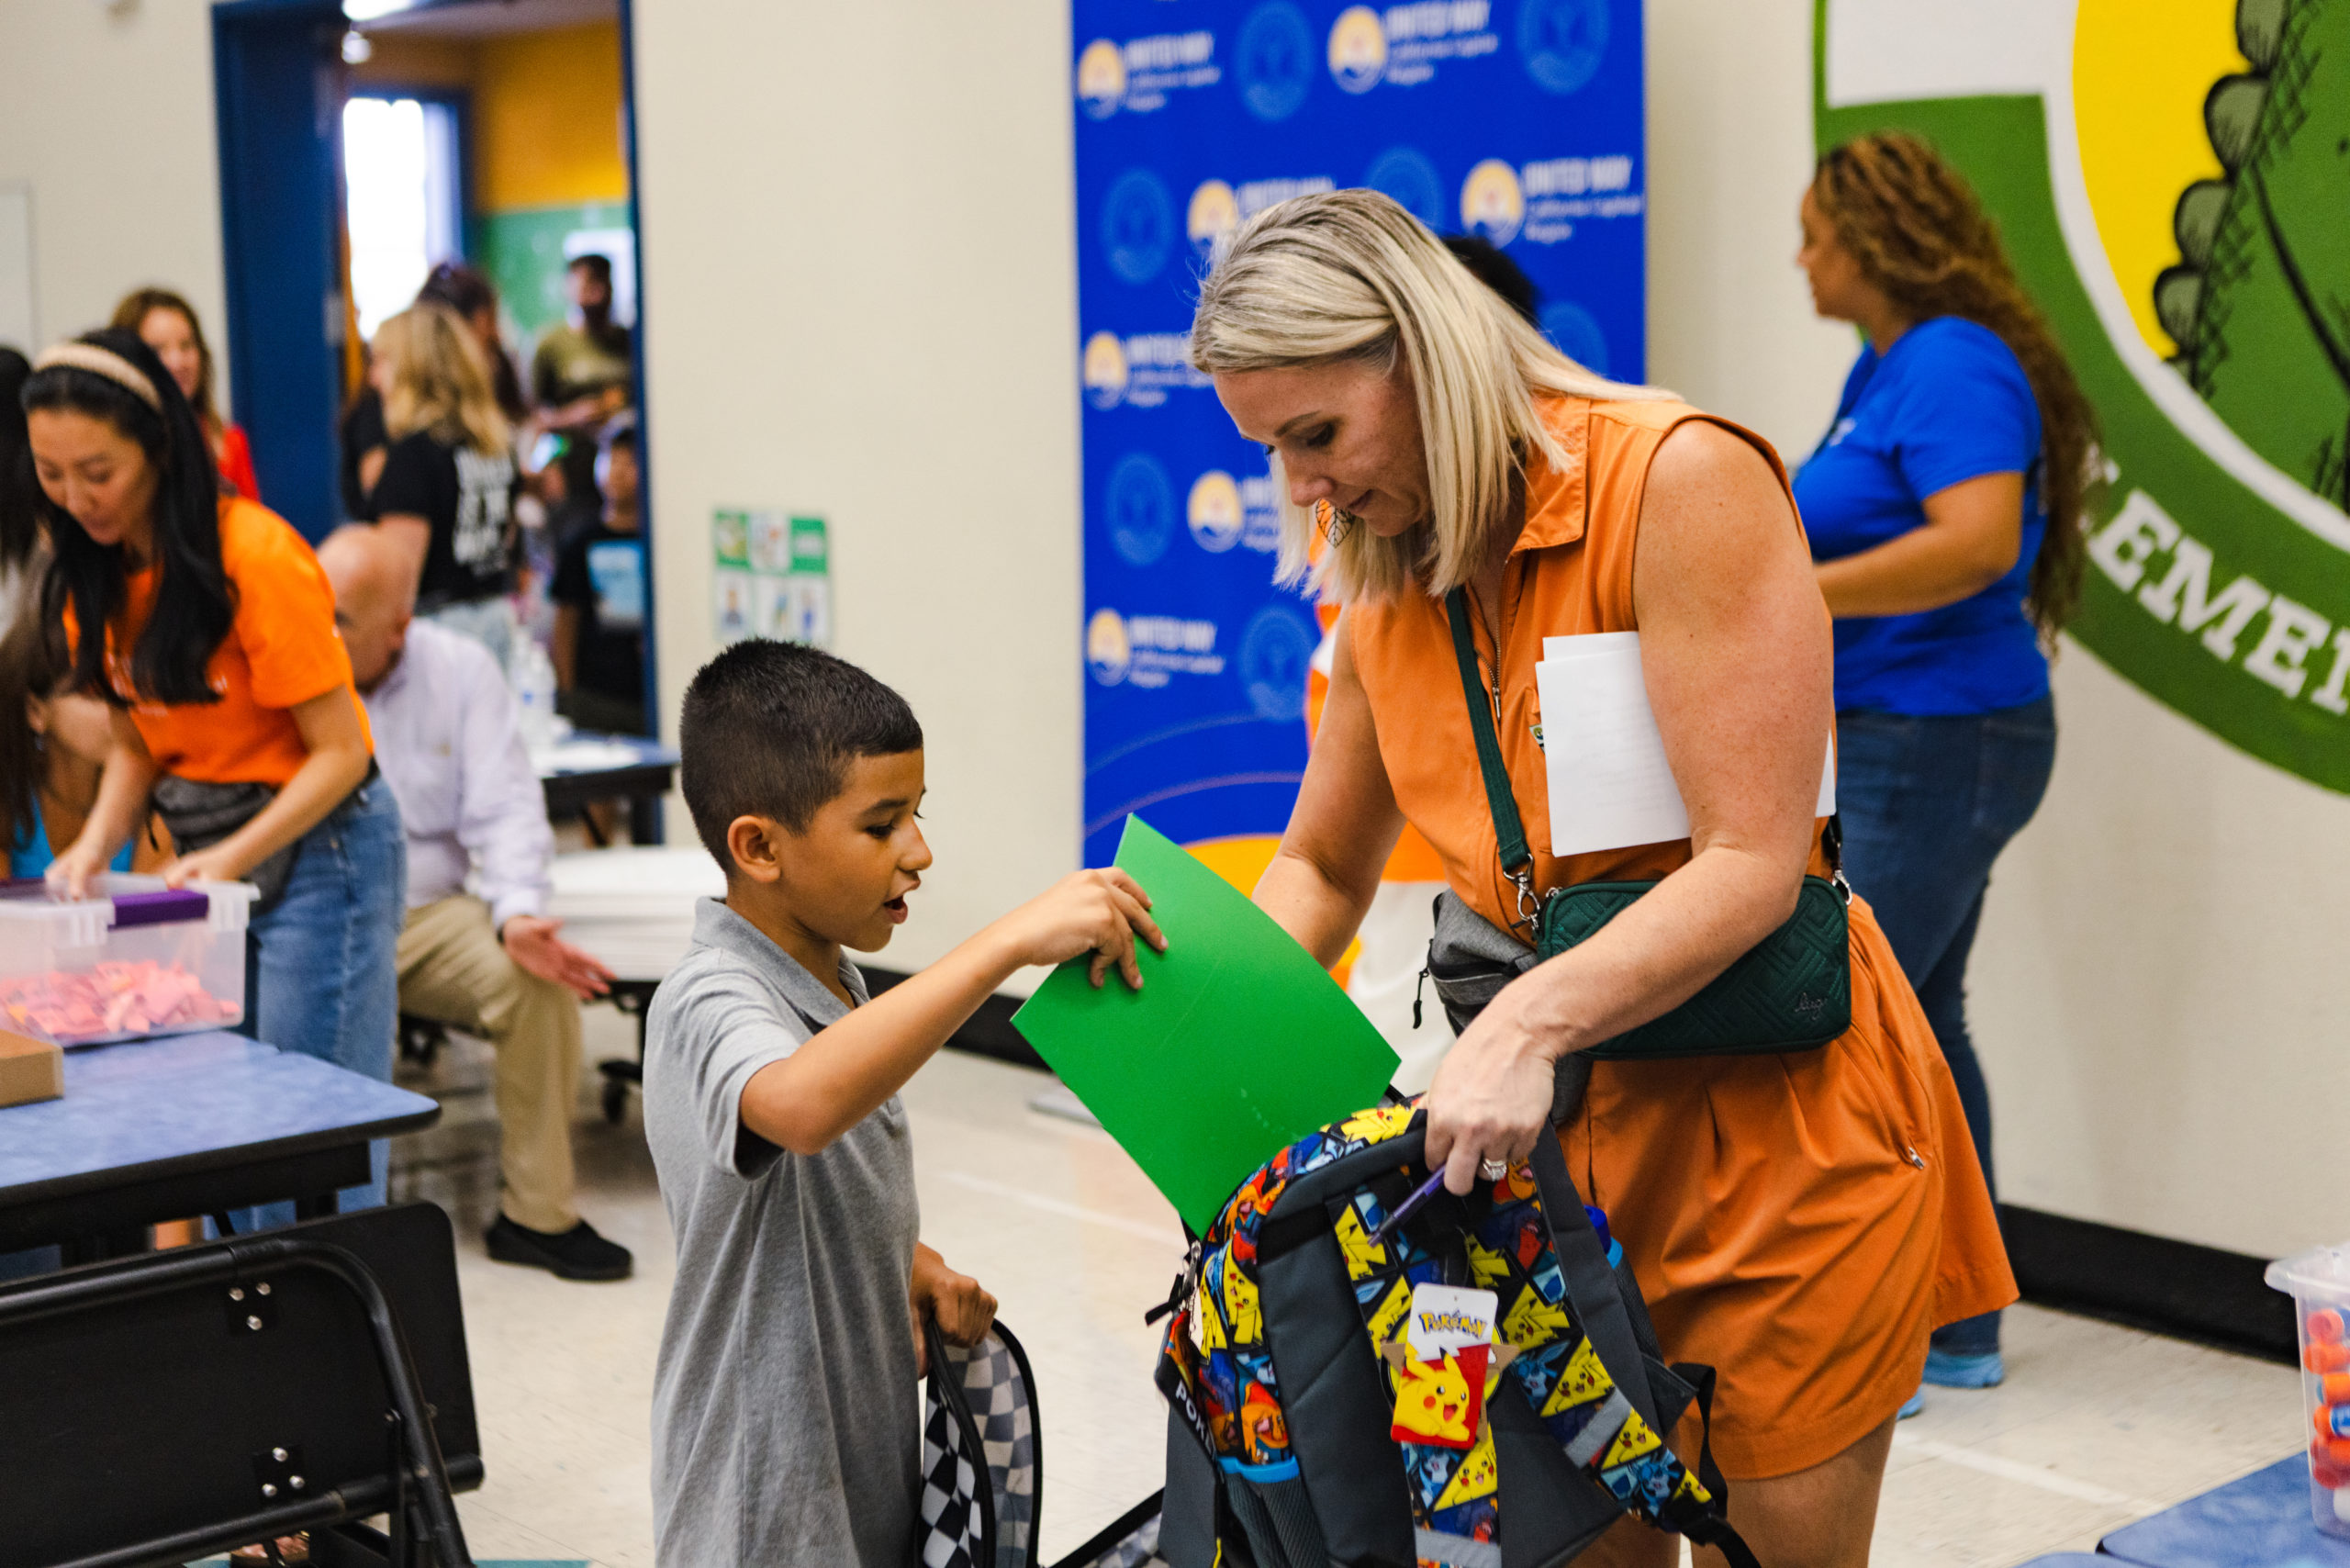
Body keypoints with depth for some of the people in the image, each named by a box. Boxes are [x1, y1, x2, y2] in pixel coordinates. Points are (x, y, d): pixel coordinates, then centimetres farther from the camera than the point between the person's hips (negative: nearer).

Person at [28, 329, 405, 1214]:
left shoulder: (255, 558, -19)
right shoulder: (96, 574, 3)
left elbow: (340, 751, -16)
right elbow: (137, 739, 10)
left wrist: (232, 859, -25)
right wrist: (96, 843, -7)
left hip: (315, 852, -7)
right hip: (204, 856, 7)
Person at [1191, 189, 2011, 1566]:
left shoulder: (1682, 482, -17)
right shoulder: (1385, 583, 5)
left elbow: (1753, 862, -22)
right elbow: (1322, 870, 17)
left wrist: (1532, 1020, -33)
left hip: (1779, 1122, -6)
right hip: (1568, 1119, 6)